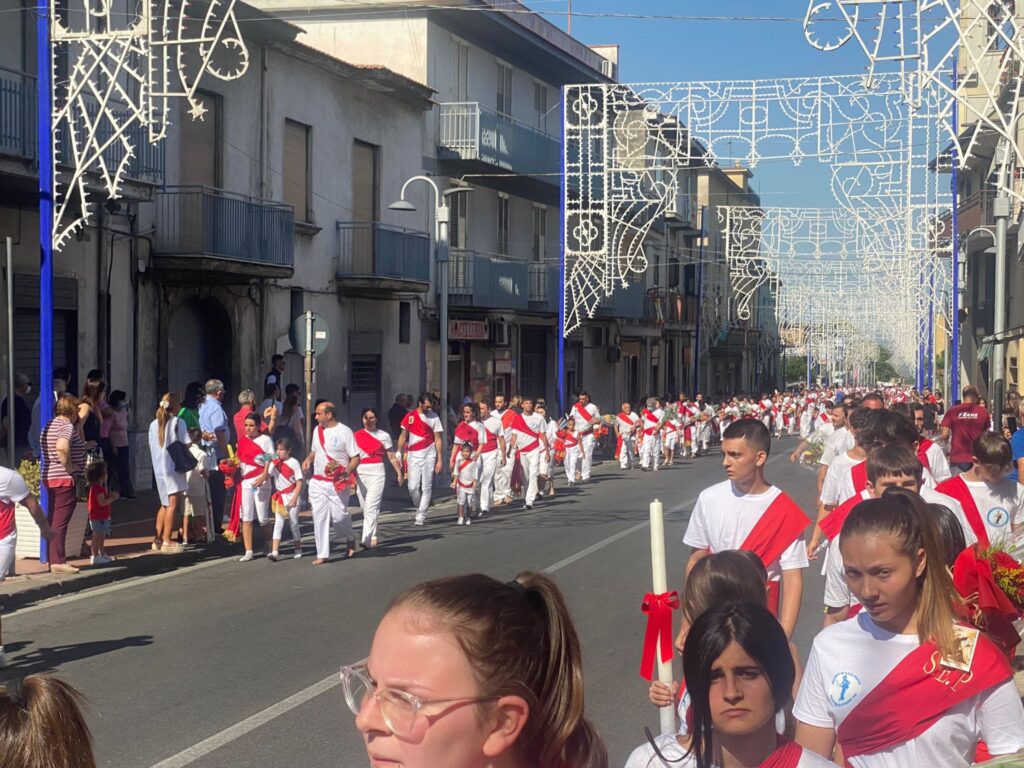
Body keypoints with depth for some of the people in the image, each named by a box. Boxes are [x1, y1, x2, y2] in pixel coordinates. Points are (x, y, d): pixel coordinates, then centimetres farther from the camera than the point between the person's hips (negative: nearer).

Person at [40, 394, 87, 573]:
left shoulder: (49, 426, 15)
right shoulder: (67, 427, -14)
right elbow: (62, 447, -33)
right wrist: (69, 466, -20)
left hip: (49, 477, 9)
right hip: (65, 479, -9)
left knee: (53, 520, 14)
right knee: (60, 522, -7)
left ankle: (53, 559, 19)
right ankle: (58, 562, -7)